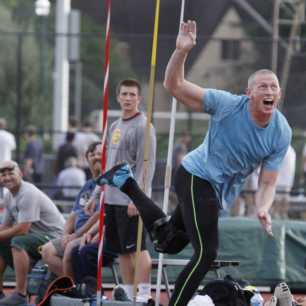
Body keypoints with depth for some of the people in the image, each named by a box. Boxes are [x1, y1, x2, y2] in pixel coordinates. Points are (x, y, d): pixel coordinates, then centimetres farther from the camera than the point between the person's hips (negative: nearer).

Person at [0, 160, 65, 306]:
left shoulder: (28, 194, -20)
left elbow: (22, 230, -25)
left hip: (54, 235, -10)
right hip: (35, 236, 10)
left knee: (18, 242, -33)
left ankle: (20, 294, -34)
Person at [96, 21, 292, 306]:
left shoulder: (282, 133, -9)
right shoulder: (228, 104, -20)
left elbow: (267, 183, -5)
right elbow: (174, 85, -18)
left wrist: (263, 208, -26)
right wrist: (182, 52, -35)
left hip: (219, 194, 6)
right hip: (197, 176, -6)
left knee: (169, 243, 18)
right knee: (206, 254, -16)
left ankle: (126, 182, 32)